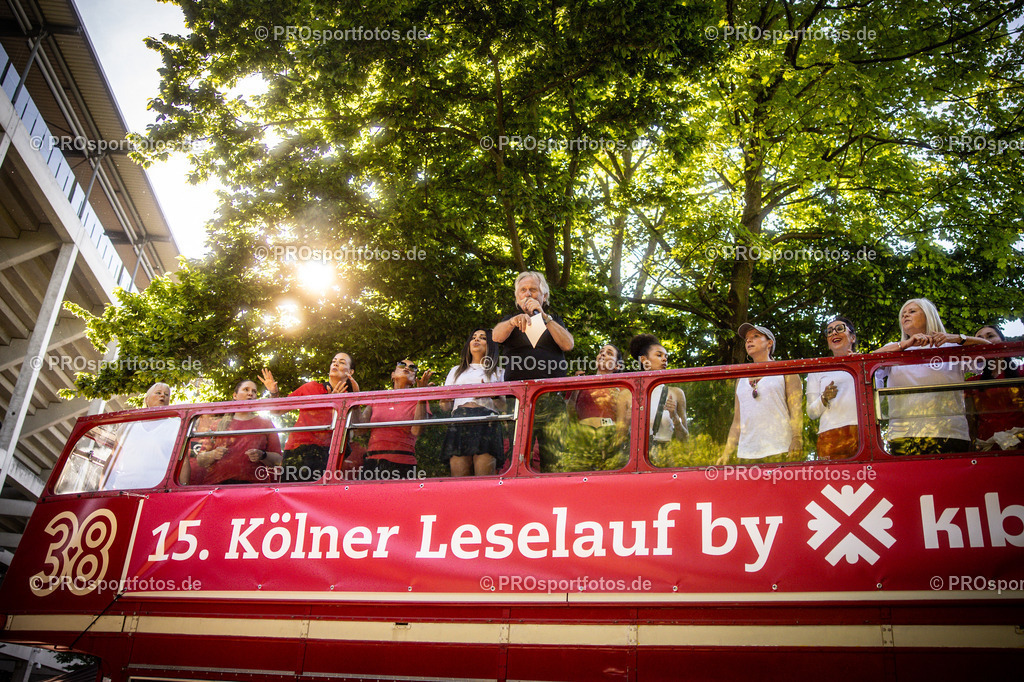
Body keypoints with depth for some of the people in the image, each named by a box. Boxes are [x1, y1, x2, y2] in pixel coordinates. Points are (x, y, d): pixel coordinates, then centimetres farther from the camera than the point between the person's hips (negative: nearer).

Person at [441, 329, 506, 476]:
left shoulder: (498, 372, 25)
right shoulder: (456, 370, 31)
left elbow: (504, 406, 13)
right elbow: (445, 405, 23)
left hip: (487, 424, -2)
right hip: (459, 423, 2)